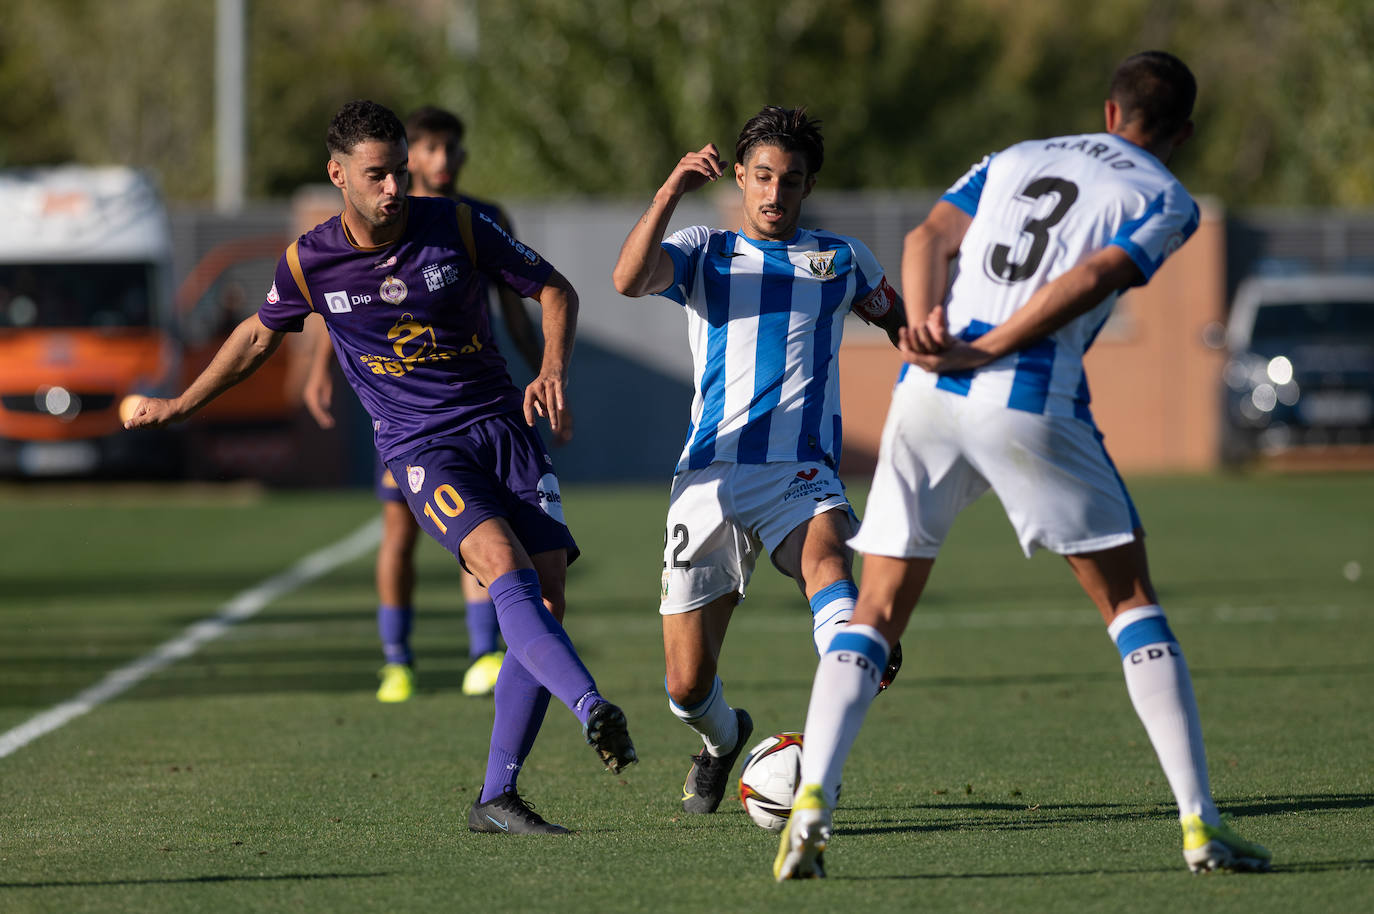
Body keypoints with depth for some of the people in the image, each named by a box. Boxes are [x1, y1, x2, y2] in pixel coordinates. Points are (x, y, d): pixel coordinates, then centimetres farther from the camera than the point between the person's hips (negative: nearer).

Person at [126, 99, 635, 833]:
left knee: (546, 600, -9)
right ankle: (593, 711, -47)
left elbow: (555, 289, 8)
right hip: (419, 447, -2)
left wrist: (554, 369, -10)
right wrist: (182, 404, 27)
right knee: (507, 572, -29)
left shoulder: (456, 228, -4)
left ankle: (496, 797, 0)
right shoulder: (310, 262, -3)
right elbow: (261, 334, 18)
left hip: (503, 428, 2)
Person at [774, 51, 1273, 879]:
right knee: (1130, 600, 9)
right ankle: (1201, 825, 4)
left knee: (877, 614, 10)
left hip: (928, 398, 4)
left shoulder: (1018, 158, 25)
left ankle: (811, 800, -9)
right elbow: (1091, 280, -9)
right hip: (1033, 407, -4)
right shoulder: (1166, 202, 10)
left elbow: (928, 238, 9)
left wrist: (928, 325, -7)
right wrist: (985, 354, -10)